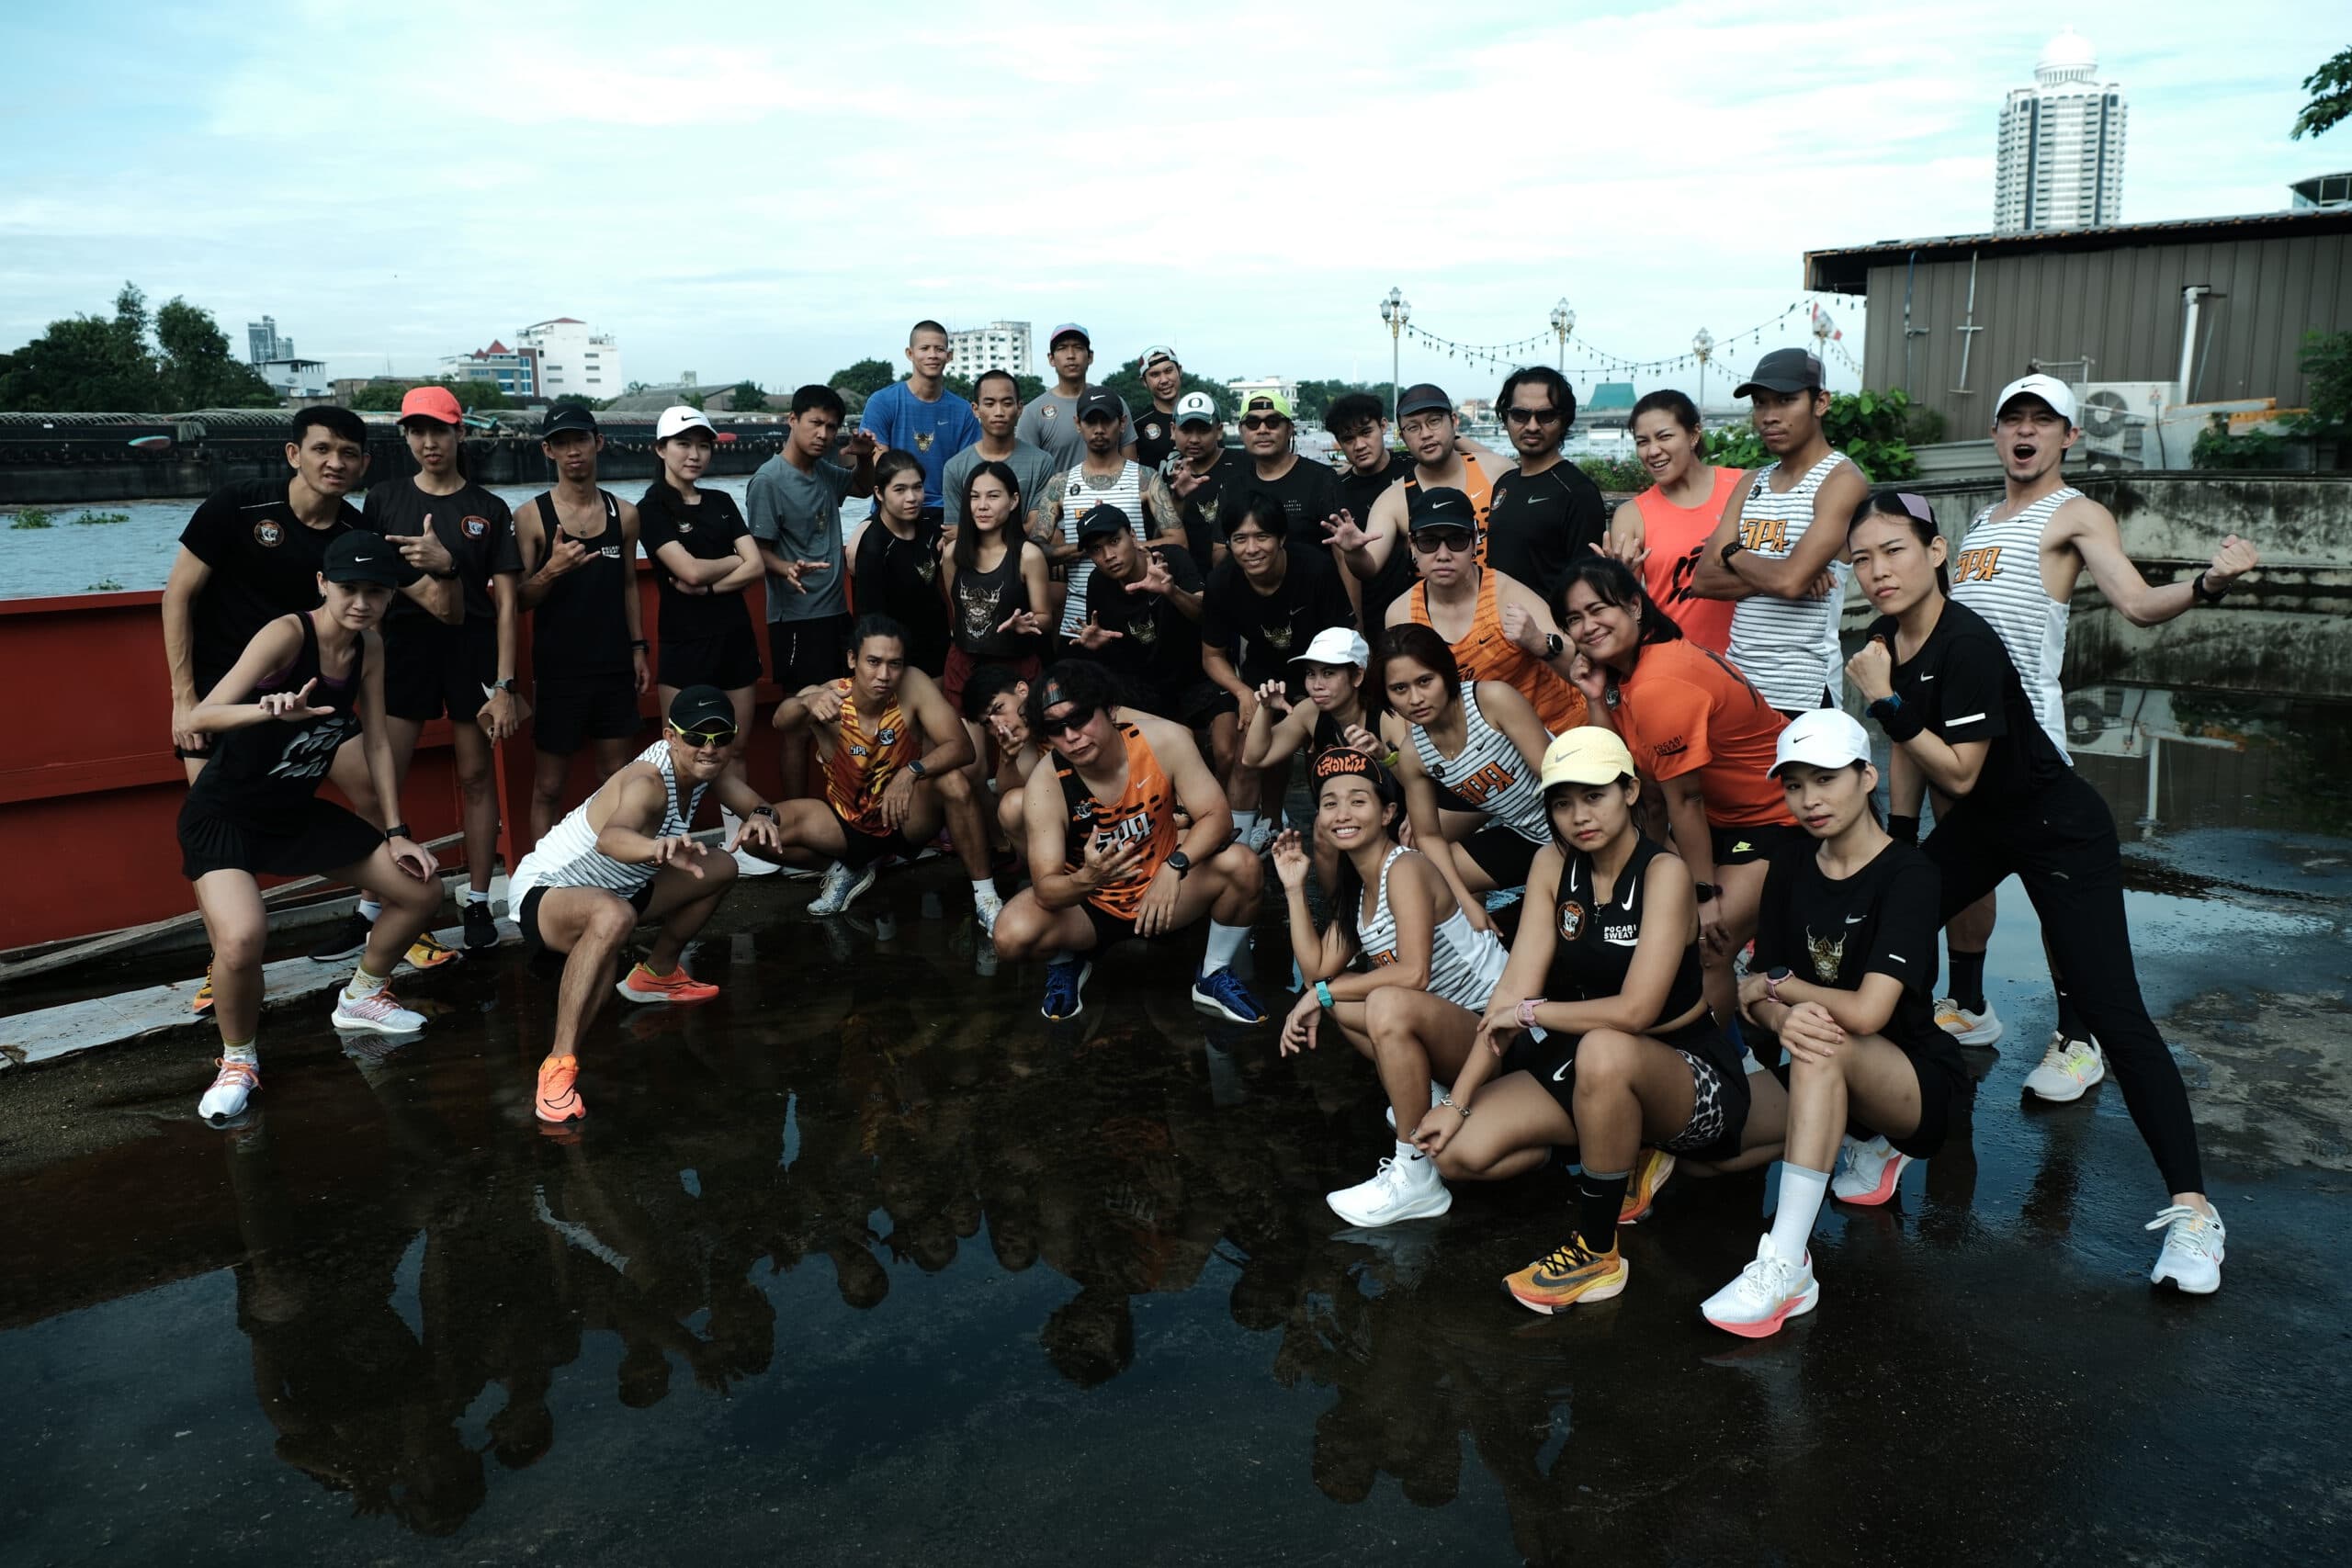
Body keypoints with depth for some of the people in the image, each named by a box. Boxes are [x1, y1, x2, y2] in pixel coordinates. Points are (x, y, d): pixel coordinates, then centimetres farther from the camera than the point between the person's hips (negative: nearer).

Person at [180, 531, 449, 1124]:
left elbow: (377, 740, 5)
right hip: (225, 814, -7)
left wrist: (396, 832, 2)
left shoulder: (369, 646, -3)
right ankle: (237, 1060, -2)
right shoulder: (287, 634, -24)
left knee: (421, 890, 9)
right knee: (242, 937, -32)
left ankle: (361, 998, 35)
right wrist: (270, 710, -54)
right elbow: (195, 721, -34)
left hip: (298, 811, 7)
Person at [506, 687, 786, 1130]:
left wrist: (760, 818, -23)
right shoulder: (649, 782, -31)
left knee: (722, 869, 14)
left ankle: (655, 974, 31)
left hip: (613, 886, 9)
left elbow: (755, 803, 3)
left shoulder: (708, 764, -7)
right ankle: (559, 1066, -35)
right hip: (543, 891, -9)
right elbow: (610, 838, -51)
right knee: (613, 916, -42)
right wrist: (661, 848, -73)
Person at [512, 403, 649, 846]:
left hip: (615, 667, 3)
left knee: (617, 779, 9)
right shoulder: (530, 516, -5)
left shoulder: (624, 513, 6)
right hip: (557, 670, -3)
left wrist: (639, 649, 10)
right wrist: (550, 571, -25)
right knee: (549, 786, 4)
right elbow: (518, 600, -6)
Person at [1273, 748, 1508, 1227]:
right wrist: (1294, 887, 0)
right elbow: (1316, 968, 2)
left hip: (1493, 1031, -9)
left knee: (1389, 1004, -34)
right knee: (1333, 997, 4)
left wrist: (1322, 993, -19)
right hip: (1447, 1033, 9)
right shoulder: (1355, 886, 11)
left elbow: (1413, 973, -27)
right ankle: (1423, 1100, 8)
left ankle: (1417, 1179, -22)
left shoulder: (1405, 868, -16)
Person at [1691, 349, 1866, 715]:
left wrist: (1733, 554, -2)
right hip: (1737, 682, 6)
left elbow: (1789, 579, -21)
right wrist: (1772, 574, -12)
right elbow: (1704, 580, 4)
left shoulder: (1842, 481, -7)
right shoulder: (1752, 484, 14)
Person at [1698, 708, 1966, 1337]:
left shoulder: (1907, 874, -15)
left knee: (1825, 1049, -37)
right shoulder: (1791, 869, 4)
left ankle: (1785, 1266, -41)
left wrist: (1776, 984, -9)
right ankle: (1864, 1151, 11)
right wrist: (1782, 1018, -26)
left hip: (1919, 1081, -7)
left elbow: (1868, 1012, -26)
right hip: (1823, 1082, 8)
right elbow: (1758, 996, -1)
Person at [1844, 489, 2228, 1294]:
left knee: (2114, 1015, -12)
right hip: (1978, 826, 8)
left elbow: (1959, 773, -27)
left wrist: (1885, 700, -27)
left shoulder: (1967, 643, -27)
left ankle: (2191, 1207, -6)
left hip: (2061, 832, -8)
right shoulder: (1885, 638, -3)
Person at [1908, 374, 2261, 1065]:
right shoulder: (1983, 520, 21)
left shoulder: (2077, 515, 0)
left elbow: (2139, 604, -13)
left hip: (2022, 718, -7)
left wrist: (2207, 584, -30)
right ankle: (1967, 1006, 27)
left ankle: (2077, 1039, 1)